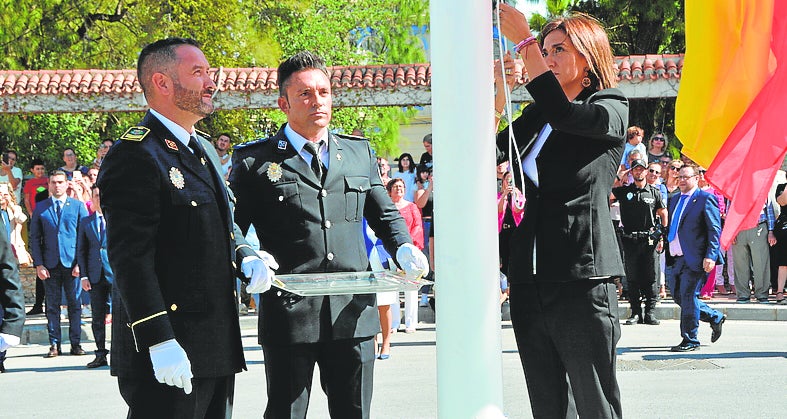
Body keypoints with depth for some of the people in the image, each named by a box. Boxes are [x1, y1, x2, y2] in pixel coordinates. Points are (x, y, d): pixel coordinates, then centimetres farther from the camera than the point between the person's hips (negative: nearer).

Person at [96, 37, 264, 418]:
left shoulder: (204, 150, 17)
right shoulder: (135, 155, -13)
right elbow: (130, 258, -19)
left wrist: (245, 257, 6)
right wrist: (160, 343, -25)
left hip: (217, 348, 9)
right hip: (169, 354, -9)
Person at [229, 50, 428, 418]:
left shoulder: (359, 153, 15)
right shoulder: (255, 161, 2)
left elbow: (385, 215, 21)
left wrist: (403, 249, 0)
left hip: (354, 315, 4)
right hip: (288, 315, -3)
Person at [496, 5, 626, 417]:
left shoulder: (610, 109, -1)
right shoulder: (536, 116, 16)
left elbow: (563, 114, -21)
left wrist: (523, 38, -18)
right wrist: (501, 92, -6)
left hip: (582, 279, -6)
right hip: (531, 281, 6)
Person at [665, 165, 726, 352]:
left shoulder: (705, 199, -6)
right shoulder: (674, 199, 17)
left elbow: (715, 229, -11)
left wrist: (711, 256, -18)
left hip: (694, 259, -8)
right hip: (676, 259, 8)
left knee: (688, 297, -5)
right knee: (678, 296, 12)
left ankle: (690, 341, 4)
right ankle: (715, 318, 29)